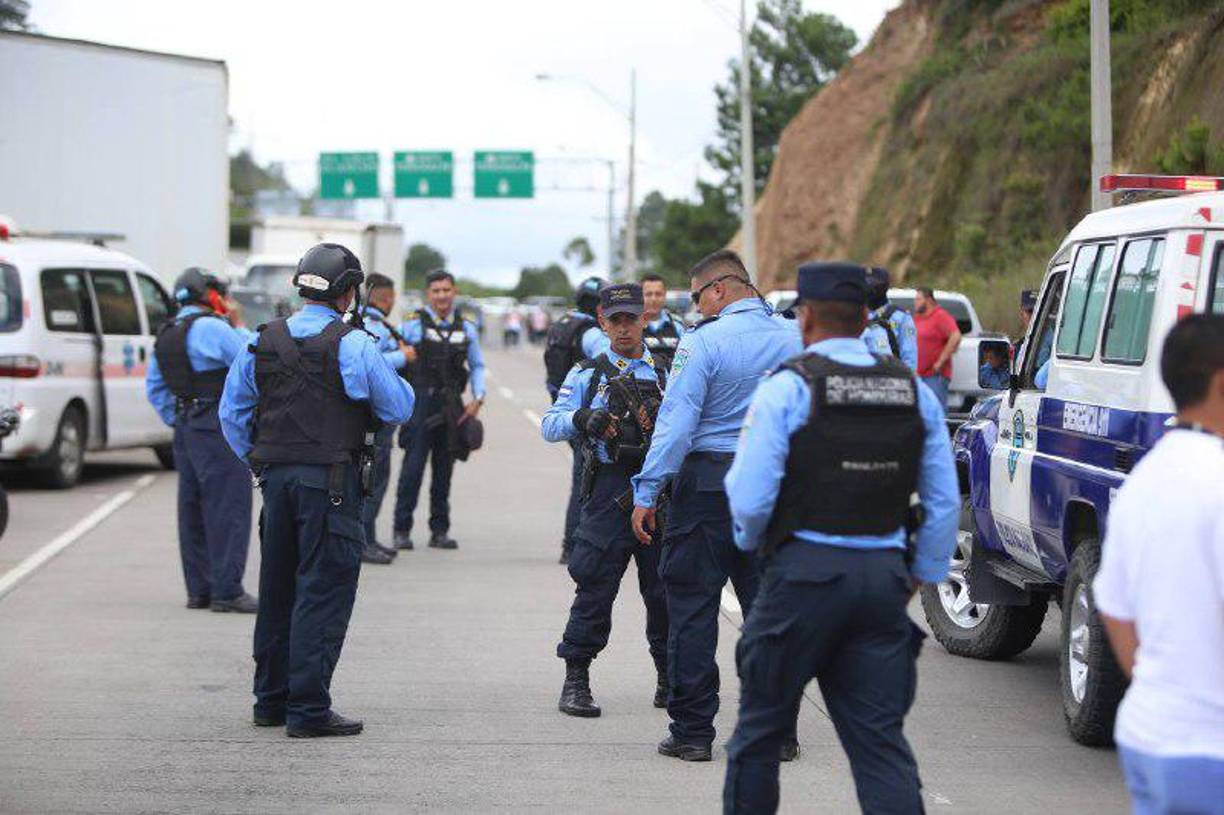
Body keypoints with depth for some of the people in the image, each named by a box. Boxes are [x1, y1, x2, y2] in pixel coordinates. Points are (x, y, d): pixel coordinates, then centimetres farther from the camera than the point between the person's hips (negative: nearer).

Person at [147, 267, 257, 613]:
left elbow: (154, 386, 20)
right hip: (218, 428, -9)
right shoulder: (212, 328, -13)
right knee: (227, 507, -7)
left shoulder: (166, 334, 15)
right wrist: (240, 327, 0)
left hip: (186, 426, 9)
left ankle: (198, 589, 16)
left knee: (193, 508, 12)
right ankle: (227, 591, -9)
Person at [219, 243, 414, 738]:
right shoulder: (352, 345, -10)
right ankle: (309, 710, -5)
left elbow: (232, 413, 12)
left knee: (277, 590, 16)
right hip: (329, 481, -6)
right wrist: (391, 375, 15)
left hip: (276, 477, 6)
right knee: (323, 593, -3)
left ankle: (271, 700, 24)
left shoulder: (264, 343, 7)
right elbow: (398, 409, -4)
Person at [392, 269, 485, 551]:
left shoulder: (466, 329, 10)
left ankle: (439, 531, 15)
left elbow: (477, 366, 15)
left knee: (444, 469, 8)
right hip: (421, 401, -4)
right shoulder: (414, 325, -1)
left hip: (451, 406, 4)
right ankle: (402, 530, -1)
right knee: (413, 466, -7)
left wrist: (478, 398, 2)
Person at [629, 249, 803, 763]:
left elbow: (677, 422, -15)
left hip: (708, 480, -5)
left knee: (693, 607, 3)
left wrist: (647, 492, -12)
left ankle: (692, 731, 4)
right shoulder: (794, 339, 5)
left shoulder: (703, 342, -11)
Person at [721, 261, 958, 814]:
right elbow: (944, 504, 9)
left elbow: (749, 500, -10)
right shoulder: (915, 393, 8)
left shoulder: (786, 389, -8)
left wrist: (750, 540, 11)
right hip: (883, 576, 4)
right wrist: (921, 575, 19)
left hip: (805, 574, -4)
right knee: (880, 737, 4)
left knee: (760, 729, 12)